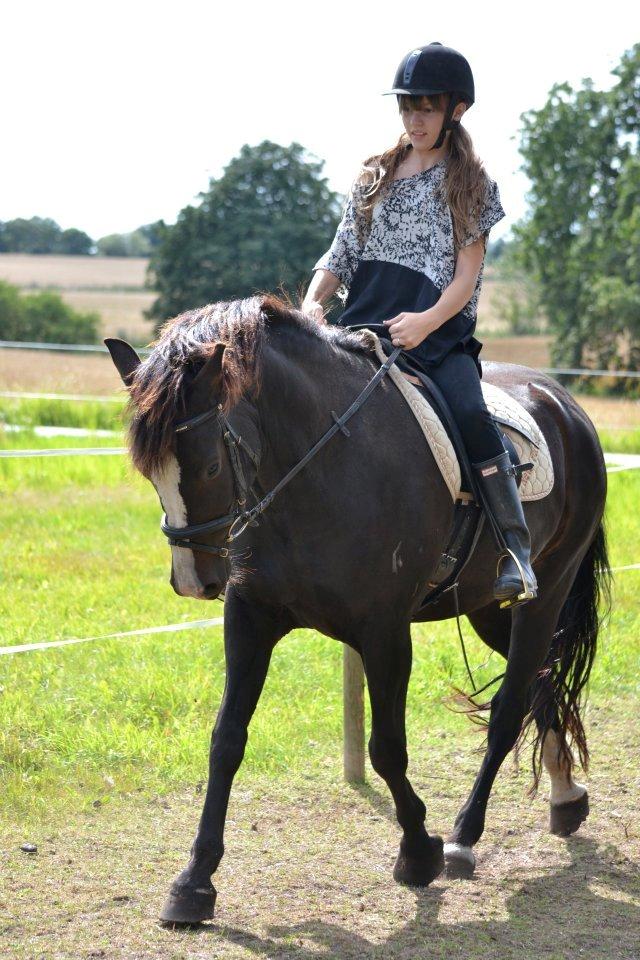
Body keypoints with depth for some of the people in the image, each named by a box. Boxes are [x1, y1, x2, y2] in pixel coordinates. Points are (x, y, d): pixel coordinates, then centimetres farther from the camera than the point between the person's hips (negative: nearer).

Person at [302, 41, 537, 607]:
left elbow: (467, 275, -1)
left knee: (471, 413, -31)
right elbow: (341, 255, 15)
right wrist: (314, 300, -8)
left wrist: (426, 322, -20)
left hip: (438, 333, -4)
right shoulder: (374, 178, 17)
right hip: (363, 326, 4)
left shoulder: (470, 184, 7)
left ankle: (515, 553, -31)